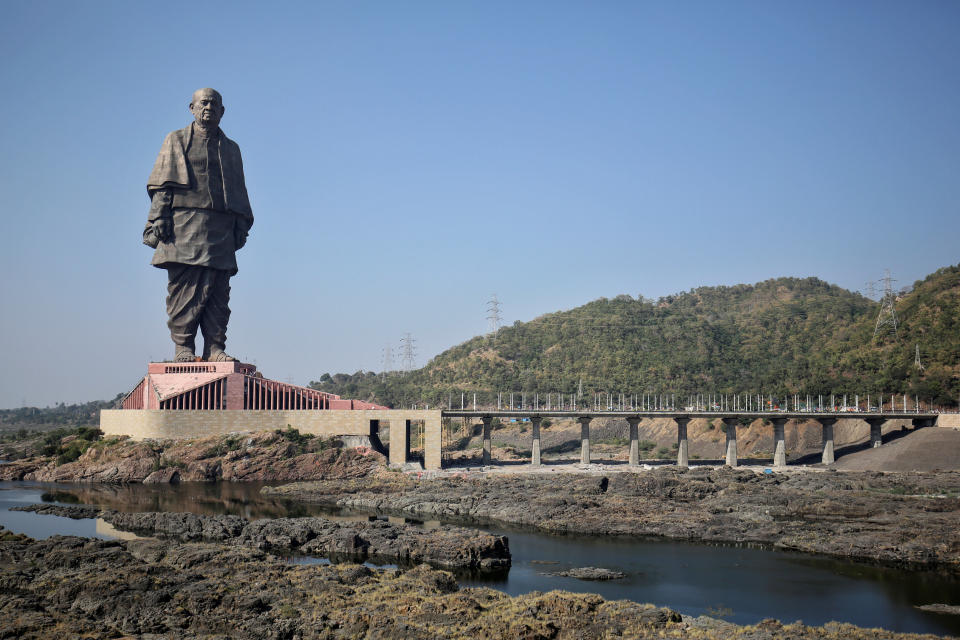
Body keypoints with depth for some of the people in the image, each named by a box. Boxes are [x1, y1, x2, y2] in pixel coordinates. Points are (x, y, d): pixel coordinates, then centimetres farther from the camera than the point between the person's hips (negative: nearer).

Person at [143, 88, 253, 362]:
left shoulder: (231, 149, 24)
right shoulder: (176, 141, 15)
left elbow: (239, 192, 23)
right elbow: (162, 185, 7)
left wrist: (241, 226, 11)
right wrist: (159, 219, -6)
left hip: (220, 230, 3)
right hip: (184, 224, -3)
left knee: (218, 292, -3)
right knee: (184, 288, -8)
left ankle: (215, 348, -1)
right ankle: (183, 347, -6)